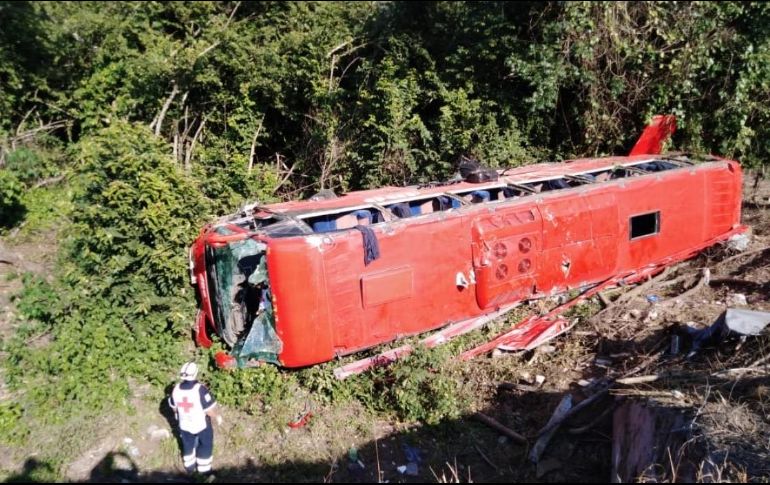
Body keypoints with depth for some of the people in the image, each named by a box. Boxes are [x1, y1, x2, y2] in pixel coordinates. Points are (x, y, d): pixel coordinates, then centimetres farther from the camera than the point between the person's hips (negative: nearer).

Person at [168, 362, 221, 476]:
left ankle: (189, 467, 46)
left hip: (184, 425, 4)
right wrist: (217, 416, -4)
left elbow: (174, 406, 2)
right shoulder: (200, 389, -32)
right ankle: (204, 470, 33)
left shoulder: (176, 389, -16)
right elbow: (209, 410, -24)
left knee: (187, 445, 28)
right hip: (202, 425, -4)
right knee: (205, 446, 20)